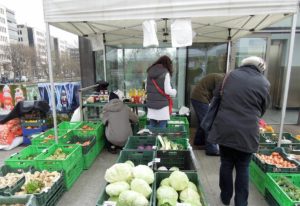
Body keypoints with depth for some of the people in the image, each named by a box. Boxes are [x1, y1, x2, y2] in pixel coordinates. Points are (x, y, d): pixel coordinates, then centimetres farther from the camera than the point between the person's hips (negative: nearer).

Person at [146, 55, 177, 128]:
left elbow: (146, 88, 13)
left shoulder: (150, 72, 9)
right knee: (161, 129, 3)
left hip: (151, 104, 6)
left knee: (152, 127, 12)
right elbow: (167, 91, -12)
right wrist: (174, 91, 7)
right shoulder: (165, 73, -8)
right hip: (162, 104, -5)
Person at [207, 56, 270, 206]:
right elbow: (262, 109, 10)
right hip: (246, 132, -1)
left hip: (224, 128, 2)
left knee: (226, 164, 16)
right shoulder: (264, 83, 1)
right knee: (243, 168, 13)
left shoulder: (231, 75, 4)